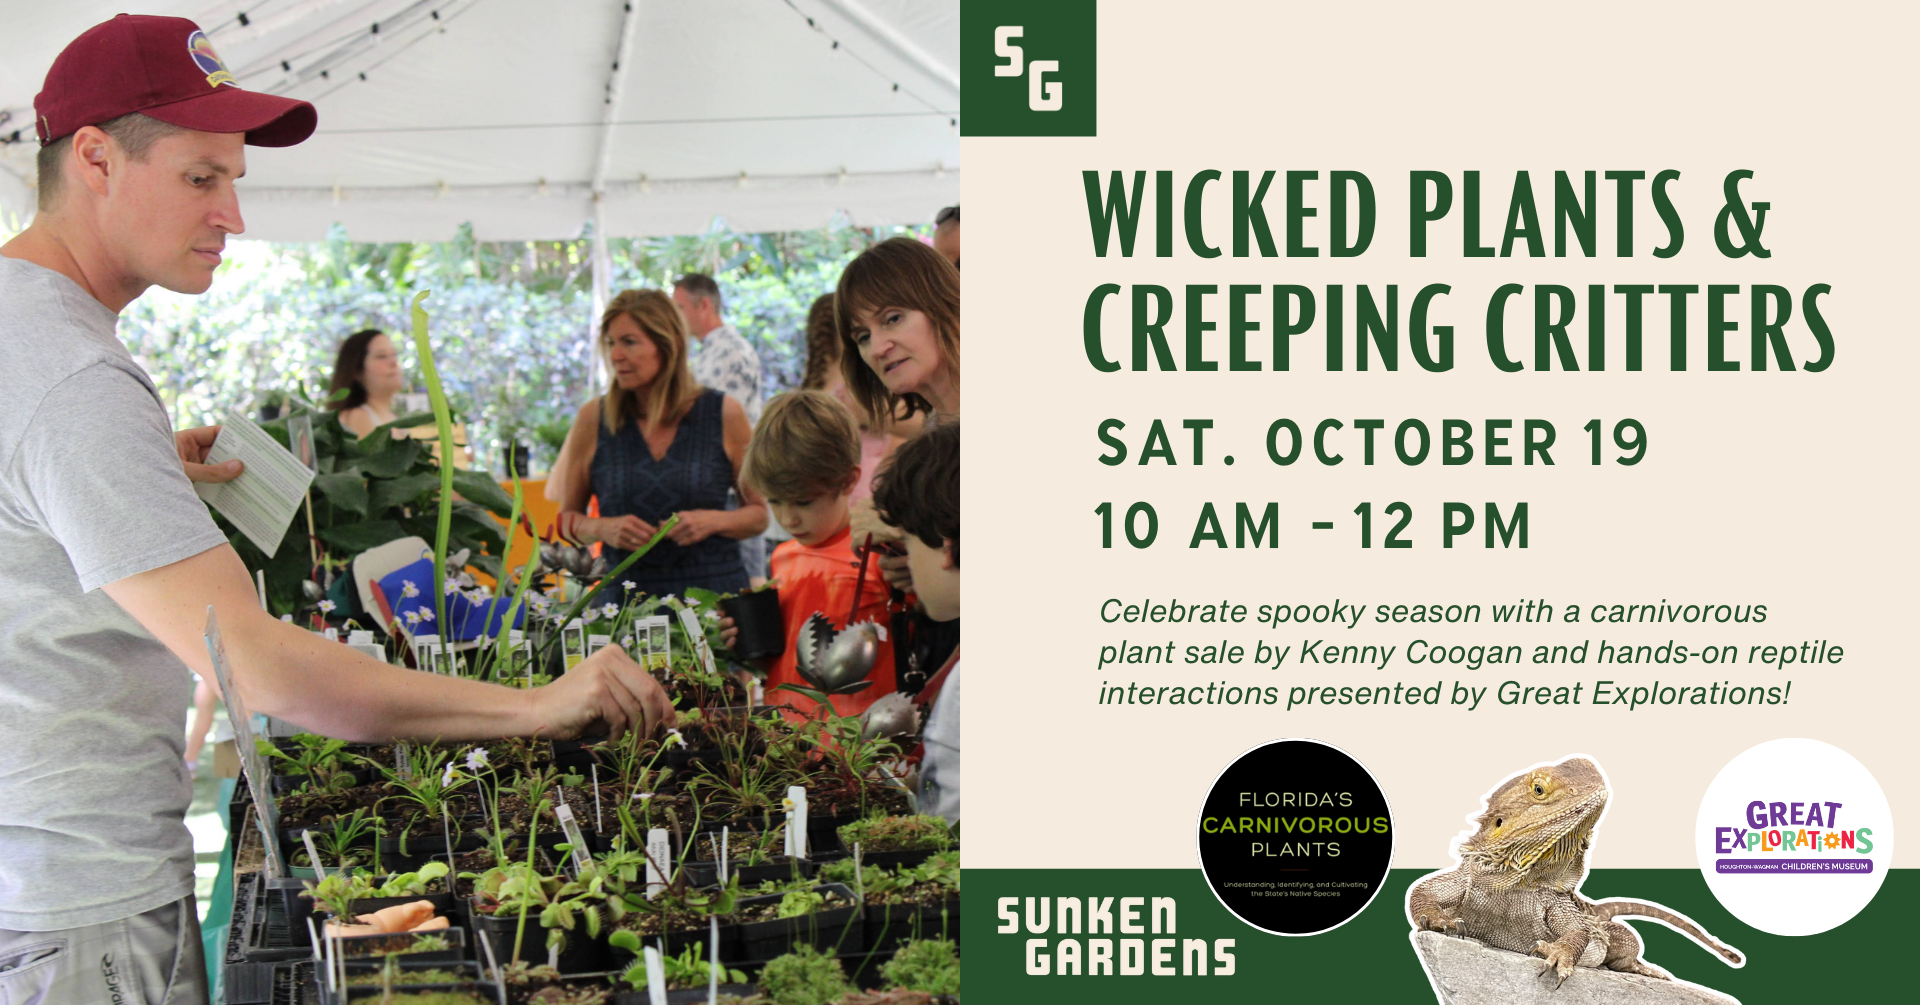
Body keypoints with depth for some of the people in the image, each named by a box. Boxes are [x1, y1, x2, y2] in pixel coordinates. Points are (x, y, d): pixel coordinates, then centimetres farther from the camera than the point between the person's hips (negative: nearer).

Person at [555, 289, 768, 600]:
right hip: (624, 595, 1)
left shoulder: (725, 413, 2)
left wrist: (713, 521, -9)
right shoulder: (593, 419, 4)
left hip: (715, 590, -1)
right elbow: (567, 518, 13)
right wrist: (602, 528, -6)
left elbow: (761, 513, 9)